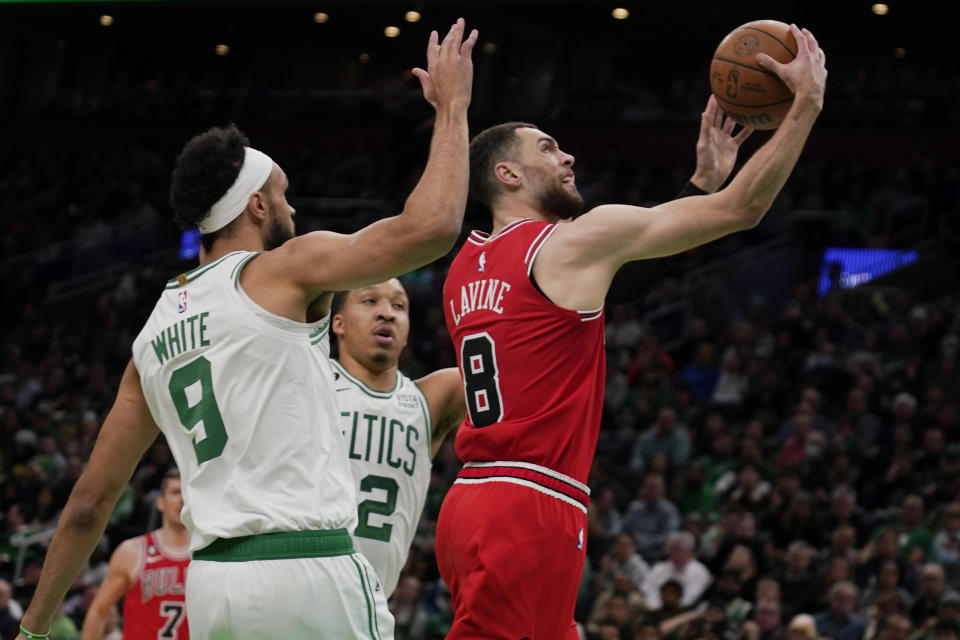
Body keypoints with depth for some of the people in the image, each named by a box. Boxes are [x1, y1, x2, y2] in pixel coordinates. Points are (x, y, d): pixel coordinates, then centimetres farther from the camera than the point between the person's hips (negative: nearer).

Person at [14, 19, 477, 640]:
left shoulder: (153, 338, 17)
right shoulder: (284, 269, -1)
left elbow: (88, 504, 17)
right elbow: (431, 227, -11)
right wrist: (451, 105, 4)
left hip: (213, 580, 7)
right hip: (309, 568, -7)